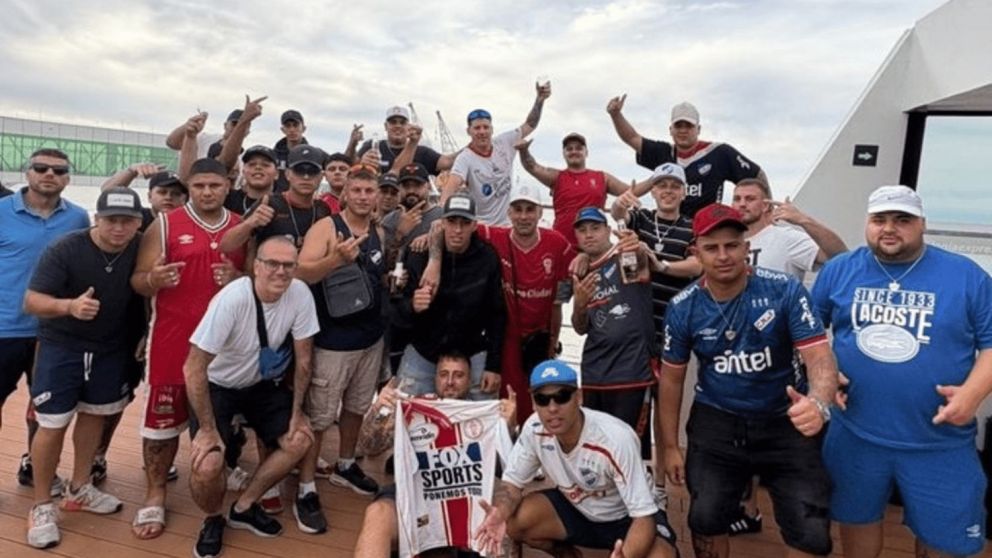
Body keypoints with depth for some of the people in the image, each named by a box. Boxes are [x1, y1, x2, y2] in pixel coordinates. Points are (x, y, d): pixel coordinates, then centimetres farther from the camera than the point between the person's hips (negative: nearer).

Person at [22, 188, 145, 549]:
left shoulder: (139, 249, -13)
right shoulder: (64, 250, -23)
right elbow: (31, 302, -25)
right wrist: (69, 306, -43)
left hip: (111, 348, 4)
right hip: (61, 347, -4)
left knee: (94, 415, 16)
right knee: (53, 425, -1)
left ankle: (78, 490, 34)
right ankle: (41, 506, 17)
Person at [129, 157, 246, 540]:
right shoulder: (164, 226, -1)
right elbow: (138, 281, -2)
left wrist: (239, 279, -10)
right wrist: (154, 279, -26)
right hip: (174, 338, -2)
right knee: (163, 416, 4)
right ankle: (155, 496, 18)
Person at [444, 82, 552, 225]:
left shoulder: (504, 143, -1)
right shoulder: (465, 158, -16)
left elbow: (529, 125, 8)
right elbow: (452, 185, -32)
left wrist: (540, 99, -7)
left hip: (508, 224, 5)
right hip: (480, 228, -5)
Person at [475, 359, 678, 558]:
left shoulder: (616, 439, -34)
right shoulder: (534, 429, -20)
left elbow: (644, 516, -30)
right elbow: (512, 482, -9)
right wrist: (500, 513, -33)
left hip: (625, 517, -3)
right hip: (576, 509, 4)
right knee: (512, 521, -20)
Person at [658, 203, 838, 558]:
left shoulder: (785, 291, -16)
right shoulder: (683, 308, -9)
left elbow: (819, 357, -20)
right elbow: (672, 379, 1)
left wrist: (818, 404, -43)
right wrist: (670, 446, 3)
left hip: (785, 422, -1)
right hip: (716, 421, 2)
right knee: (706, 519, 7)